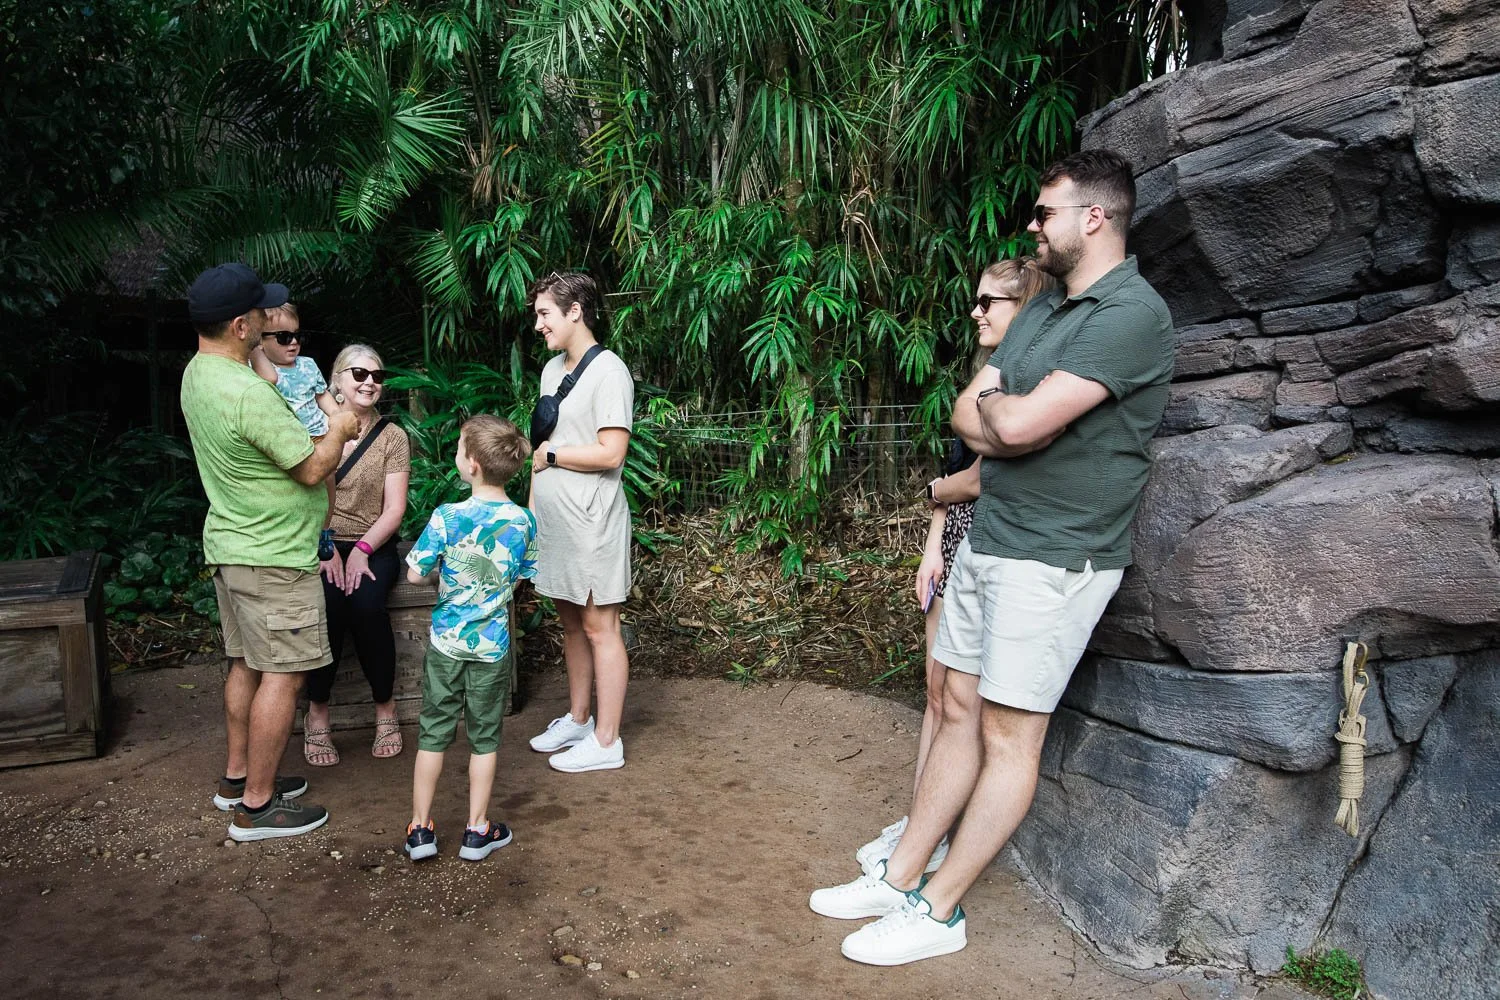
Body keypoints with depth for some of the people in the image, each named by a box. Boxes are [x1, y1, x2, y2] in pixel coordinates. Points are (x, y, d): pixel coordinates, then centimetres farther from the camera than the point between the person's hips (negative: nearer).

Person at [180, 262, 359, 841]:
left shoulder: (197, 373, 6)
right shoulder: (249, 394, -26)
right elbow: (312, 468, -20)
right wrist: (339, 430, -3)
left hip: (229, 544, 10)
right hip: (272, 556, -10)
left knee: (246, 663, 19)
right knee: (283, 675, -1)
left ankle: (238, 776, 31)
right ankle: (257, 805, 7)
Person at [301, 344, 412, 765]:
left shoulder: (392, 437, 3)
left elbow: (394, 509, -2)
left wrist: (361, 550, -16)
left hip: (373, 546, 0)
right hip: (319, 543, 0)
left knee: (366, 602, -30)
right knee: (329, 601, -31)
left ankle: (385, 708, -9)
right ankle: (317, 714, -13)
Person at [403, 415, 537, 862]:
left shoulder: (447, 517, -16)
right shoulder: (523, 520, -7)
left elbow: (415, 574, -10)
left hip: (446, 642, -1)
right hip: (492, 645, 1)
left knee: (433, 733, 12)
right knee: (484, 737, 13)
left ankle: (420, 829, 20)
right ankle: (477, 831, 21)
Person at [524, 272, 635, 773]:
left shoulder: (608, 371, -13)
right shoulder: (552, 368, 13)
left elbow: (610, 453, -21)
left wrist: (549, 455, -10)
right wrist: (531, 507, 13)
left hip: (591, 520, -8)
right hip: (552, 519, 8)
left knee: (599, 627, 0)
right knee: (571, 622, 17)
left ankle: (606, 741, 10)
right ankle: (577, 719, 31)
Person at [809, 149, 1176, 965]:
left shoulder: (1133, 314, -16)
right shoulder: (1041, 310, 14)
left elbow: (1015, 423, -23)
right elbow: (966, 416, 9)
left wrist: (996, 408, -2)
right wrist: (1010, 418, -11)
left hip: (1056, 556, -8)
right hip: (987, 537, 8)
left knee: (1008, 735, 2)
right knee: (960, 711, 13)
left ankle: (938, 911, 13)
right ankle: (900, 877, 23)